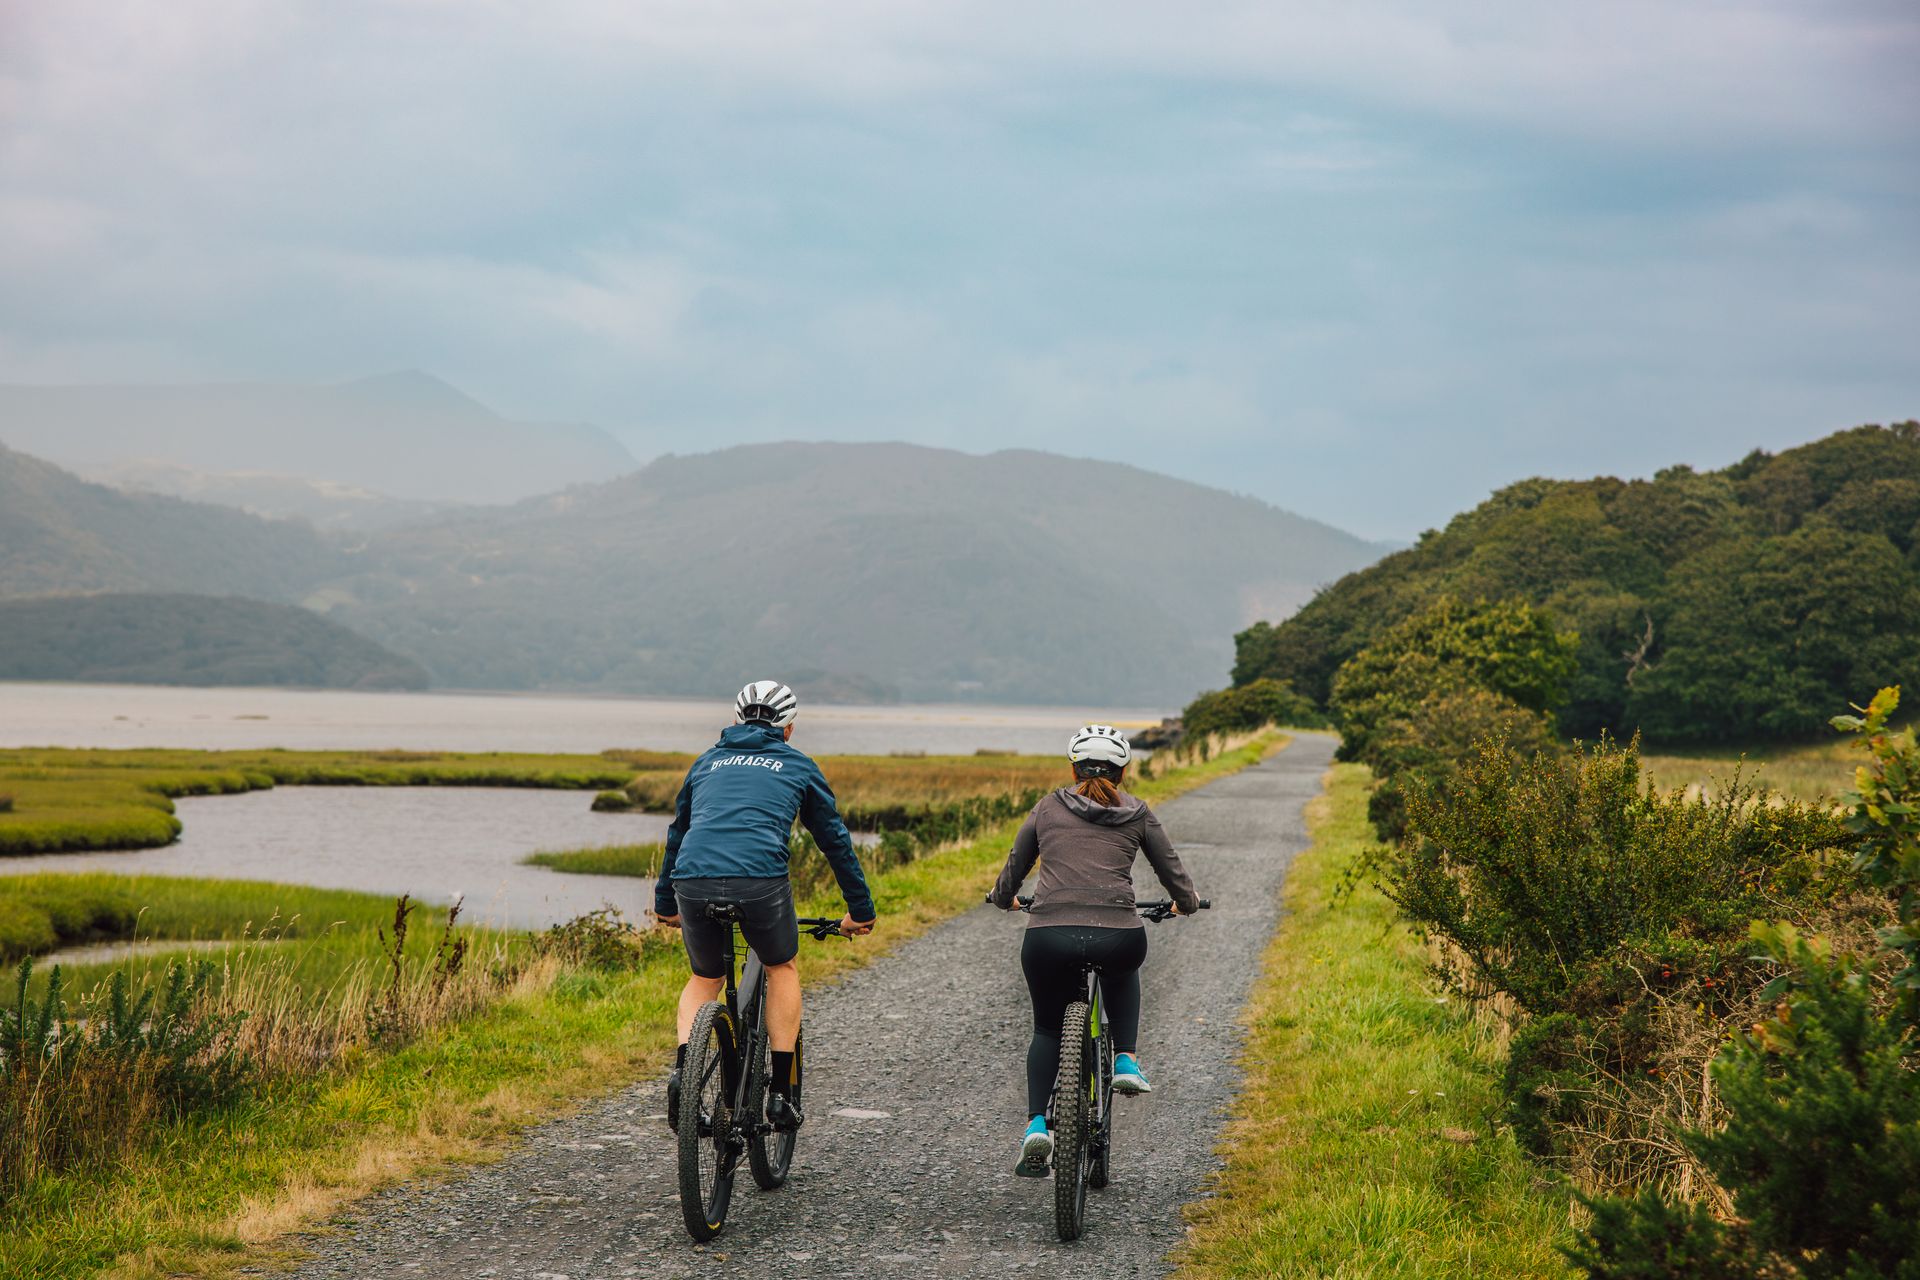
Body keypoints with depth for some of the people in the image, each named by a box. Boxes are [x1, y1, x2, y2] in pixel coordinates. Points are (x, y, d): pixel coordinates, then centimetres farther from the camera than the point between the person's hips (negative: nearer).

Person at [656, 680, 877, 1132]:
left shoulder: (709, 762, 29)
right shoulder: (798, 766, 21)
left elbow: (677, 833, 36)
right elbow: (835, 840, 25)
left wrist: (664, 903, 47)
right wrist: (861, 910, 33)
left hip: (693, 880, 3)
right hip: (760, 879, -2)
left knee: (705, 978, 28)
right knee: (782, 967, 25)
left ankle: (682, 1067, 3)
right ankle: (781, 1093, 19)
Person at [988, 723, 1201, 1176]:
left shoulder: (1049, 807, 15)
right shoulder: (1137, 815, 14)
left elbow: (1012, 872, 23)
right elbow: (1175, 876, 20)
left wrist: (1003, 898, 45)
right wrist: (1187, 902, 42)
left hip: (1048, 938, 0)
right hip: (1117, 938, 0)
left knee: (1047, 1030, 24)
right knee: (1121, 969, 38)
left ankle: (1037, 1122, 4)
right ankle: (1126, 1060, 22)